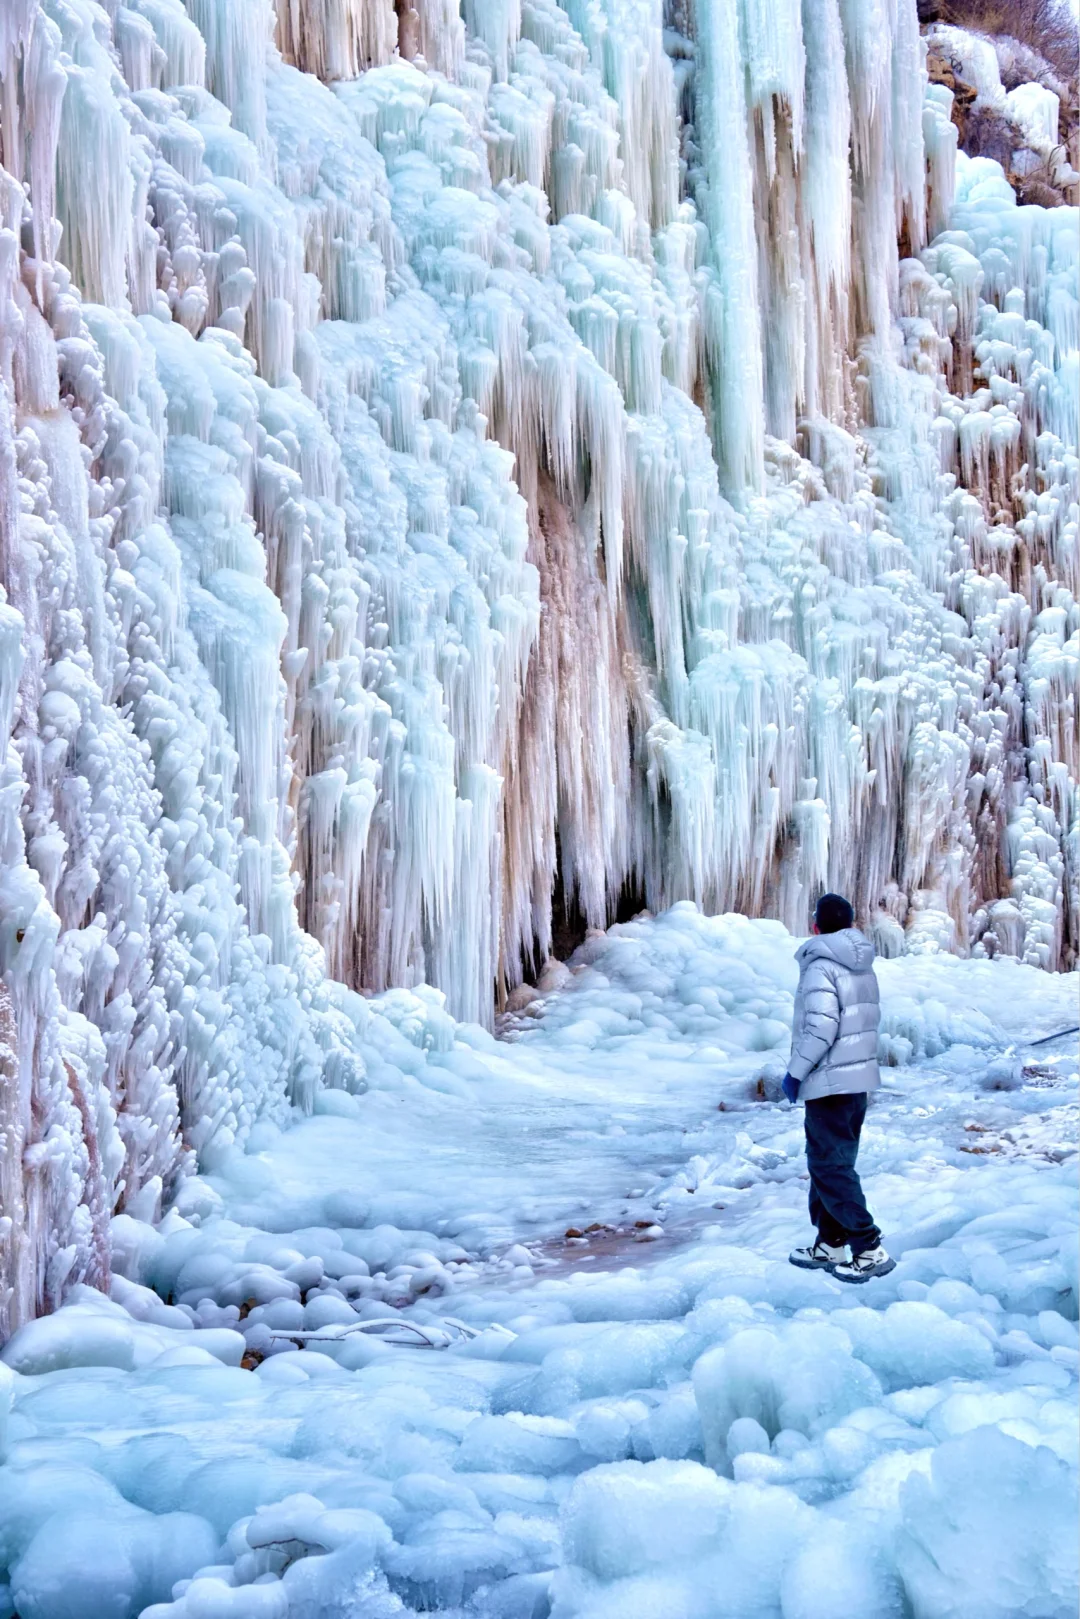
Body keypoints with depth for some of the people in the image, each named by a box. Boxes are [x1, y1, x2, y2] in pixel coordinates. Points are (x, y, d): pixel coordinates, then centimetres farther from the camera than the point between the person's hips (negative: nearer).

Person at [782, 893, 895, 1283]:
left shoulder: (821, 967, -16)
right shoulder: (864, 969, 10)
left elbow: (820, 1029, -23)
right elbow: (870, 1021, 11)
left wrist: (795, 1072, -12)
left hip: (829, 1084, -9)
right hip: (861, 1078, 9)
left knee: (830, 1166, -4)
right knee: (832, 1162, 17)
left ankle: (870, 1250, -8)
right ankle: (829, 1246, 24)